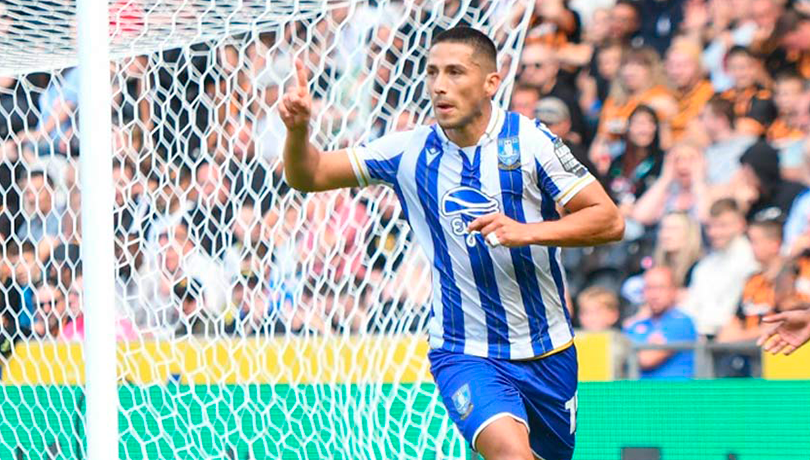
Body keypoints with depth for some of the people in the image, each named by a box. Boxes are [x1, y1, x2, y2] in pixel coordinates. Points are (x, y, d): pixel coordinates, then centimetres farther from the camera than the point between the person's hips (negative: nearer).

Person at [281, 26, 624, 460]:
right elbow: (308, 176, 4)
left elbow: (609, 220, -9)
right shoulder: (407, 152, -2)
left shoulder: (529, 141, -8)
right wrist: (298, 128, -18)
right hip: (464, 355, -1)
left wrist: (527, 231, -23)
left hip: (547, 354, 1)